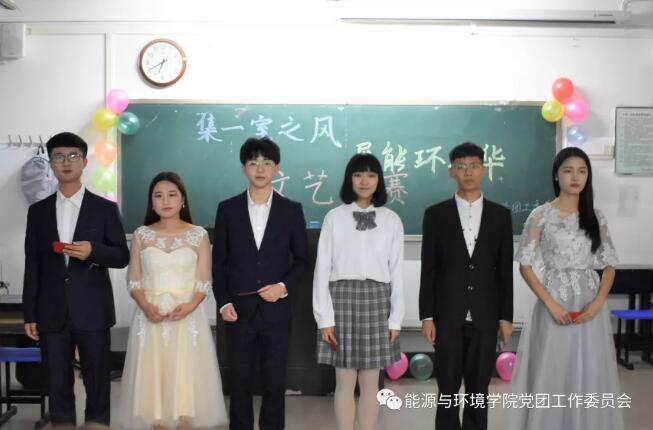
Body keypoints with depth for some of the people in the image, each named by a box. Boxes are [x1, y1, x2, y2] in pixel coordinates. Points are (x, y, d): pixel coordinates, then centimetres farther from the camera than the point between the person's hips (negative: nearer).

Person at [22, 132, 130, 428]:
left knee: (98, 386, 5)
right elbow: (32, 265, 9)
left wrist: (93, 251, -18)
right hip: (52, 313, 2)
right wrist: (30, 314, 6)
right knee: (57, 387, 8)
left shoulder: (105, 208, 2)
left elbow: (122, 256, 2)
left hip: (93, 312, -2)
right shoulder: (38, 211, 9)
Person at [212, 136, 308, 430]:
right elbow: (219, 261, 5)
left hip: (276, 311, 0)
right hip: (239, 310, 0)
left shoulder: (291, 210, 2)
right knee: (240, 383, 10)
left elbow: (301, 259, 6)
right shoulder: (227, 209, 2)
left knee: (275, 383, 8)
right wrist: (223, 302, -3)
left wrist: (284, 286, -11)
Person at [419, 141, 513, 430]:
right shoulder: (435, 214, 1)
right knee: (447, 388, 4)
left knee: (479, 388, 9)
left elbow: (505, 270, 5)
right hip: (447, 315, -1)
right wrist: (427, 316, -5)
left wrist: (506, 316, 2)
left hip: (485, 316, 1)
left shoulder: (500, 215, 4)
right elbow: (428, 270, 0)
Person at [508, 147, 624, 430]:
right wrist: (551, 304, -14)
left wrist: (598, 302, -9)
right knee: (550, 376, 2)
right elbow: (526, 266, -5)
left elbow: (609, 265, 7)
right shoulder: (540, 216, -3)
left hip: (590, 306, 3)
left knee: (590, 377, 6)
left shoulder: (595, 217, 7)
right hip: (554, 304, -3)